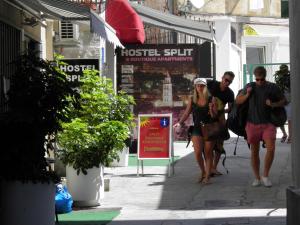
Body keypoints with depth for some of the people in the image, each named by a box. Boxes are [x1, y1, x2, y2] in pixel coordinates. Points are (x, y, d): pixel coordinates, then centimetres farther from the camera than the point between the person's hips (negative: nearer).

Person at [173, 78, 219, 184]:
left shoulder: (211, 99, -2)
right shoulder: (192, 100, 5)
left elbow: (215, 116, -2)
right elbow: (186, 113, 9)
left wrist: (211, 110, -22)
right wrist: (179, 123, -5)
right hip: (197, 129, 1)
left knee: (208, 153, 0)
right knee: (197, 152, -11)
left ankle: (207, 176, 7)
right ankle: (203, 171, 14)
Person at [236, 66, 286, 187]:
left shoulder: (273, 87, -1)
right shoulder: (250, 86, 4)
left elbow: (283, 100, 7)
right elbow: (238, 100, 10)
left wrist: (273, 104, -12)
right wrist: (247, 95, -8)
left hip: (268, 124, -2)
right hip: (252, 124, 2)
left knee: (271, 148, -16)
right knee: (254, 152, 6)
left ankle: (265, 176, 1)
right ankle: (257, 178, 18)